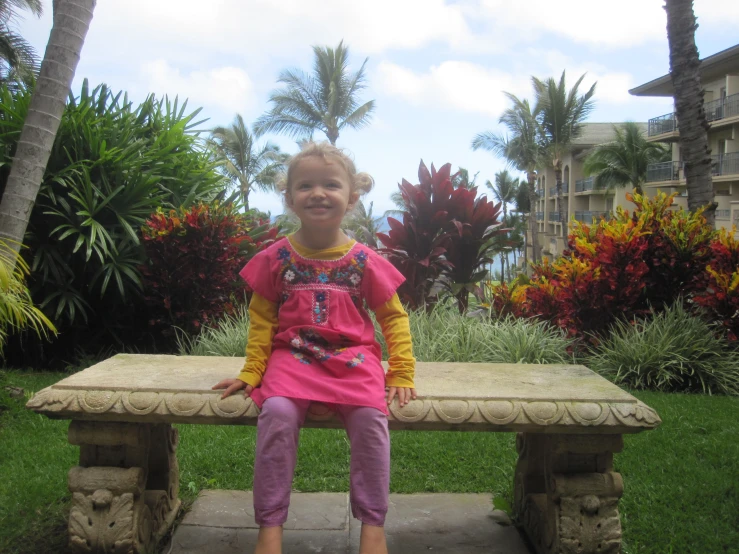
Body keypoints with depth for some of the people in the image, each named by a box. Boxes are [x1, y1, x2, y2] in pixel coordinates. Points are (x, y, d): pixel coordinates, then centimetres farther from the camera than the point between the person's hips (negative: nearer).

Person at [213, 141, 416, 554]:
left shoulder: (365, 261, 3)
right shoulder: (276, 258, 4)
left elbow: (393, 317, 10)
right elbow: (262, 319, 10)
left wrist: (402, 373, 3)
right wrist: (251, 372, 4)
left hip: (354, 358, 0)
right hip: (293, 357, 0)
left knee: (370, 416, -27)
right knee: (277, 414, -28)